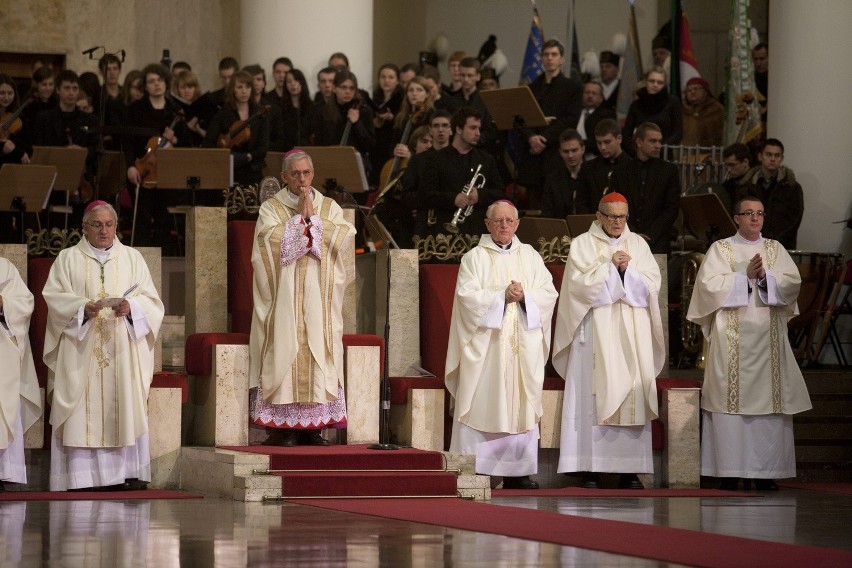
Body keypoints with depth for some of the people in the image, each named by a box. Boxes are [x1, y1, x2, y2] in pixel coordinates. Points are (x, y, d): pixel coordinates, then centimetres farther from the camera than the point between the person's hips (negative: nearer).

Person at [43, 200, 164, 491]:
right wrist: (82, 308, -18)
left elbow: (150, 299, 7)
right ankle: (85, 474, -10)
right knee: (85, 410, -8)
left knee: (125, 409, -5)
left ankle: (128, 472, -6)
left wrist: (130, 306, -14)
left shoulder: (132, 258, 14)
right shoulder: (68, 259, 10)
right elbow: (54, 297, -1)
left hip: (123, 352, 1)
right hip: (81, 351, -1)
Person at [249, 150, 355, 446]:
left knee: (318, 353, -3)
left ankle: (312, 427, -1)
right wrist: (299, 218, -9)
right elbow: (272, 241, -12)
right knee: (285, 351, -9)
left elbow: (343, 238, -4)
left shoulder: (330, 208, 13)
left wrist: (313, 218, -7)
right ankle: (281, 425, -8)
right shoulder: (271, 208, 6)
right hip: (284, 298, -2)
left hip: (319, 298, 2)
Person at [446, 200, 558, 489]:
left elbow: (548, 293, 6)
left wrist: (524, 296, -12)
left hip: (523, 345, 3)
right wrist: (502, 296, -15)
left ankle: (516, 471, 3)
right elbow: (467, 295, -9)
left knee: (520, 406, 1)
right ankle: (475, 471, -8)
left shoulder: (530, 256, 14)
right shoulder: (474, 258, 3)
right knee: (482, 405, -8)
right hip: (485, 344, -3)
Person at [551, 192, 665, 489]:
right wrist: (610, 266, -11)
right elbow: (580, 283, -6)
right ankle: (591, 468, -10)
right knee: (594, 394, -9)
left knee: (633, 392, -4)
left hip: (633, 333, 3)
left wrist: (627, 270, -10)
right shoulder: (583, 244, 5)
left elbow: (652, 283, 5)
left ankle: (630, 469, -3)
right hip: (596, 329, -3)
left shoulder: (638, 244, 14)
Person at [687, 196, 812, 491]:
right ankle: (729, 471, -4)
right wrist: (745, 276, -12)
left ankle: (765, 471, 0)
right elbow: (709, 283, -7)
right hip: (732, 336, -2)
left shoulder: (775, 249, 14)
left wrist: (765, 276, -14)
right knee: (731, 399, -6)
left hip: (768, 336, 3)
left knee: (769, 399, -2)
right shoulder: (720, 249, 7)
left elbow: (792, 282, 2)